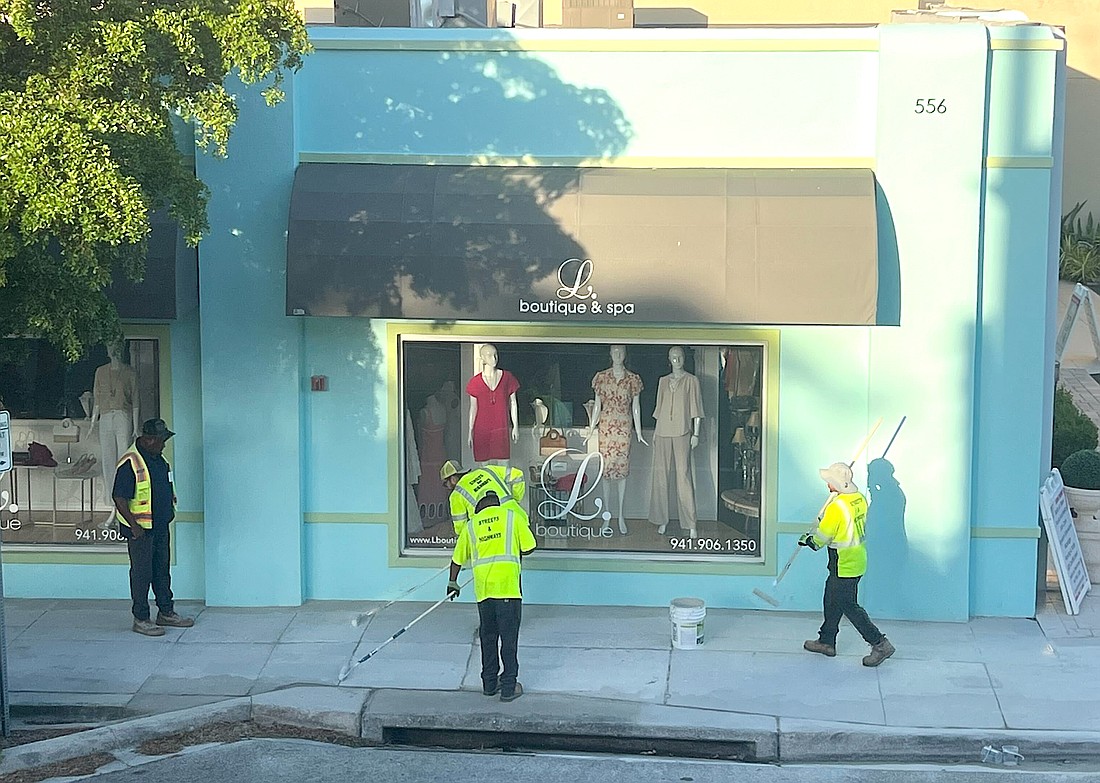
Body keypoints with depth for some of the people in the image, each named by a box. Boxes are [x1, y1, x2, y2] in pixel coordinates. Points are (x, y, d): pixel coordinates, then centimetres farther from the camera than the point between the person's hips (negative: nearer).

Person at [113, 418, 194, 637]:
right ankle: (140, 619, 6)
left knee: (162, 570, 15)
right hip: (140, 528, -9)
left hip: (160, 525, 9)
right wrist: (134, 526, -22)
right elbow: (119, 498, -21)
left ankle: (166, 613, 26)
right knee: (142, 573, -1)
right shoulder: (130, 463, -19)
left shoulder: (159, 458, 9)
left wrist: (170, 499, 13)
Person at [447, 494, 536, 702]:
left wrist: (453, 582, 40)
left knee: (488, 636, 16)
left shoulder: (471, 525, 17)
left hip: (483, 587, 3)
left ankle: (489, 683, 22)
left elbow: (458, 558, 24)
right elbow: (529, 547, 4)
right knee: (509, 637, 1)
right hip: (507, 585, -3)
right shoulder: (513, 515, 8)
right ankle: (509, 687, 1)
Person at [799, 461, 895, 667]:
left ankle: (880, 644, 0)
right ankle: (826, 641, 31)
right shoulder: (860, 498, 1)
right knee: (832, 602, 20)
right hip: (858, 559, 9)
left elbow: (823, 536, -16)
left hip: (844, 566, -9)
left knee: (848, 606, -1)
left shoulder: (837, 506, -25)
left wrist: (808, 540, 6)